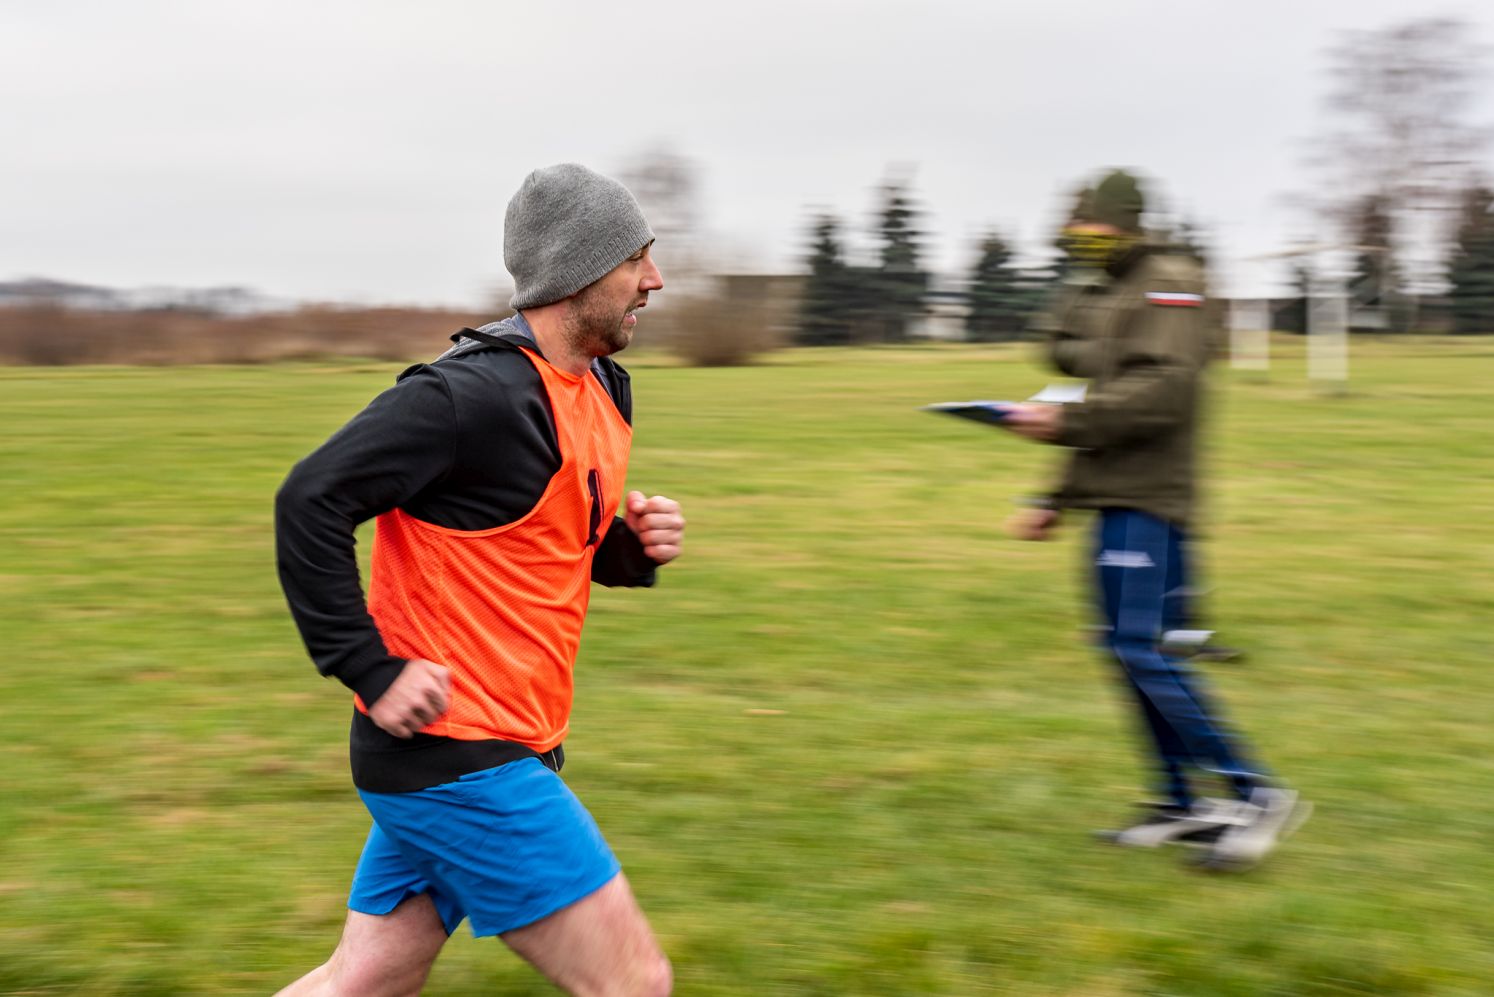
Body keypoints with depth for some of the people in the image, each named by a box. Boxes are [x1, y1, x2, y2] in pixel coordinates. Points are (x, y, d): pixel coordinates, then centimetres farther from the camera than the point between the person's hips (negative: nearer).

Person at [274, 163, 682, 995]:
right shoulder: (473, 393, -18)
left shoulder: (602, 391, 11)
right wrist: (374, 672, -20)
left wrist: (633, 547, 2)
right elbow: (310, 501, -20)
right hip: (457, 759, -9)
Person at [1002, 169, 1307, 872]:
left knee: (1142, 650, -15)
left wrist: (1066, 421, -20)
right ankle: (1182, 803, 17)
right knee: (1130, 651, 10)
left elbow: (1163, 390, -22)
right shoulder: (1104, 296, 23)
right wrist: (1054, 503, 23)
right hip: (1116, 498, 10)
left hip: (1147, 500, -10)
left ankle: (1256, 794, -9)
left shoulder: (1170, 284, -7)